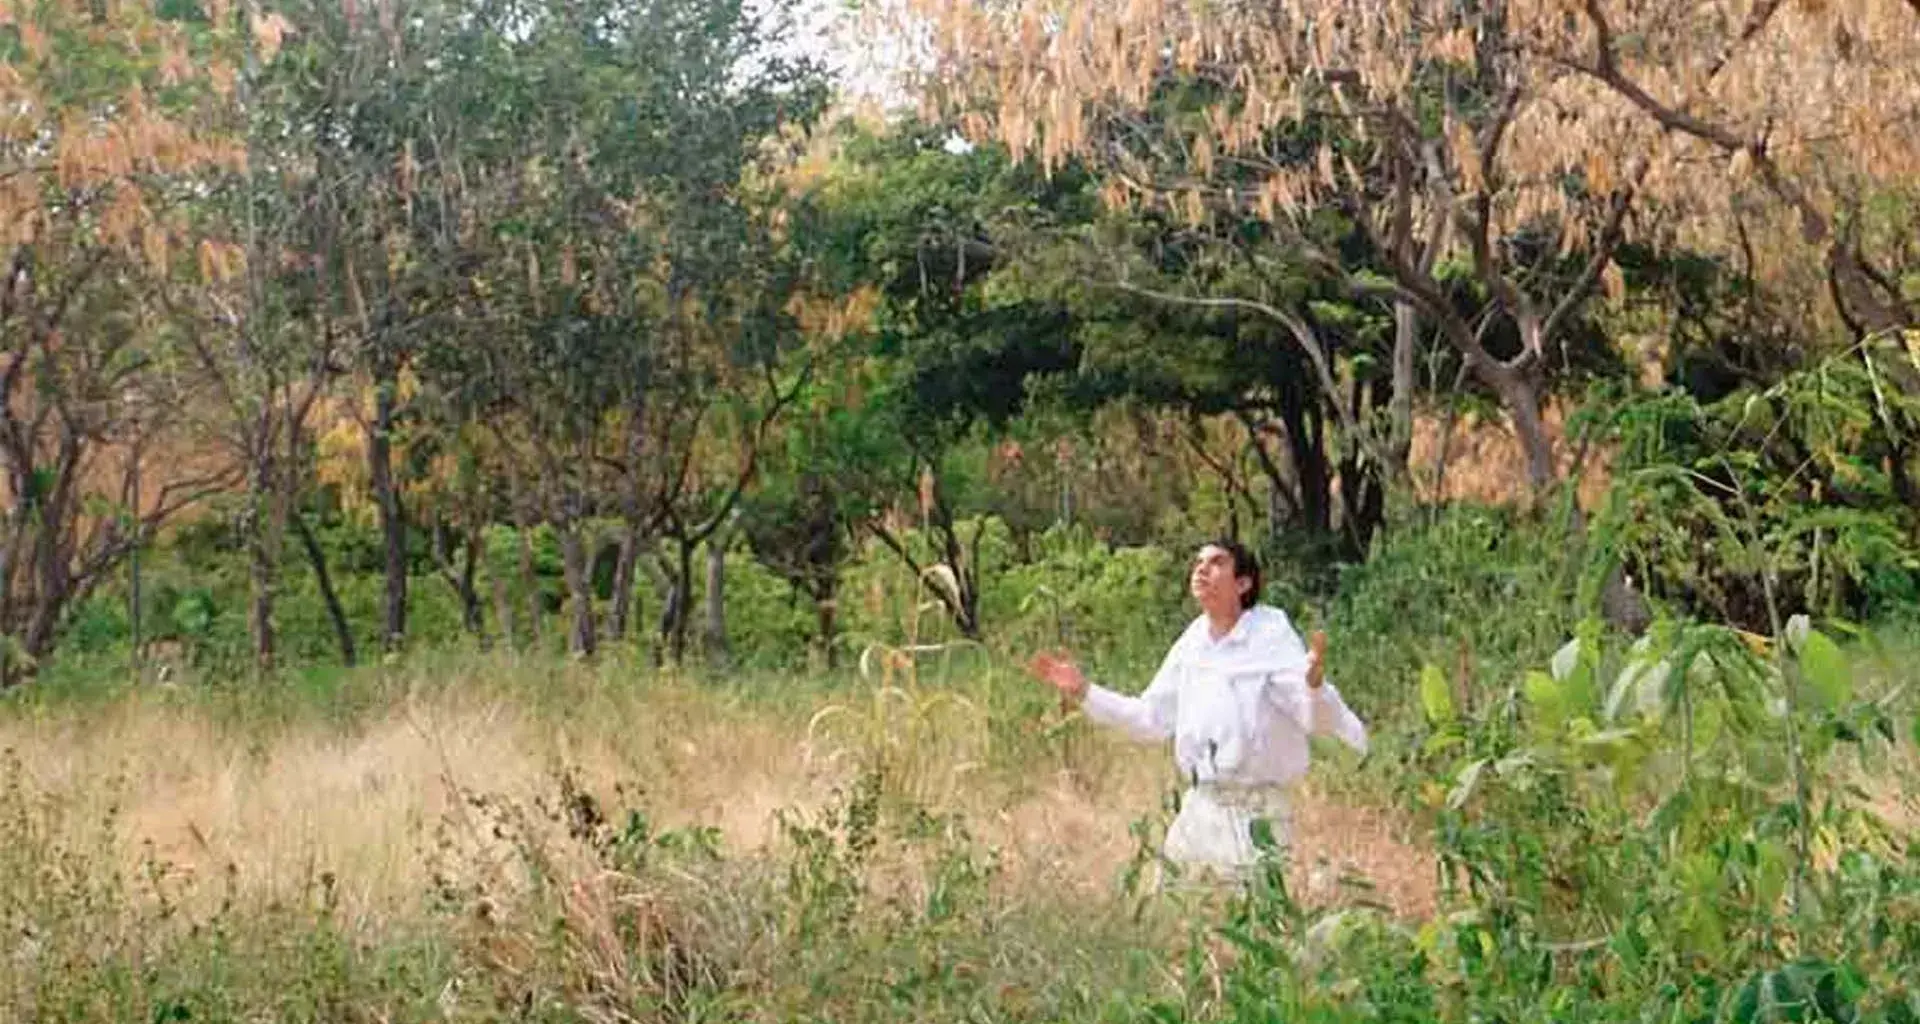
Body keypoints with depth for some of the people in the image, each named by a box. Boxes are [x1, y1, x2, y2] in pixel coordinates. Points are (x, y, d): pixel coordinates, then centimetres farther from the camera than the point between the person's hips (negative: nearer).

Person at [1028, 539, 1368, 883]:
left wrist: (1315, 682, -43)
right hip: (1198, 811, 6)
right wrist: (1083, 691, 10)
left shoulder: (1272, 637, -10)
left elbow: (1317, 718, -20)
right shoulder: (1190, 645, 8)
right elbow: (1151, 718, 17)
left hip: (1255, 816, -6)